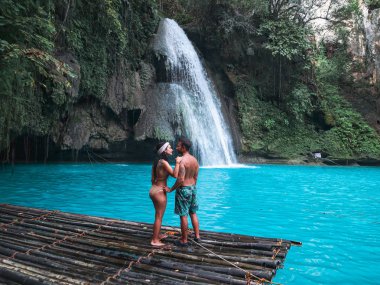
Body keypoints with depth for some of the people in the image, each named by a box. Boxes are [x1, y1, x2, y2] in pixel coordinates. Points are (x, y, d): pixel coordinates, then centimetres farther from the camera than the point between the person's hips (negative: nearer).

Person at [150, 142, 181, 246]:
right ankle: (154, 240, 15)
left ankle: (157, 235, 39)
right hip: (160, 192, -9)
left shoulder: (156, 162, 7)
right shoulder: (164, 162, -19)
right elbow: (175, 175, -29)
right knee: (159, 217, 4)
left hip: (153, 190, 9)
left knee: (158, 215, 23)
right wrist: (177, 162, -21)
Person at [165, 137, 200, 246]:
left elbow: (180, 180, -23)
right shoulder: (194, 160, 5)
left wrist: (171, 189, -12)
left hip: (183, 189, -8)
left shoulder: (181, 161, -20)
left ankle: (184, 240, 13)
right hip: (193, 188, 8)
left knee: (183, 215, 3)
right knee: (193, 213, 18)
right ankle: (197, 236, 26)